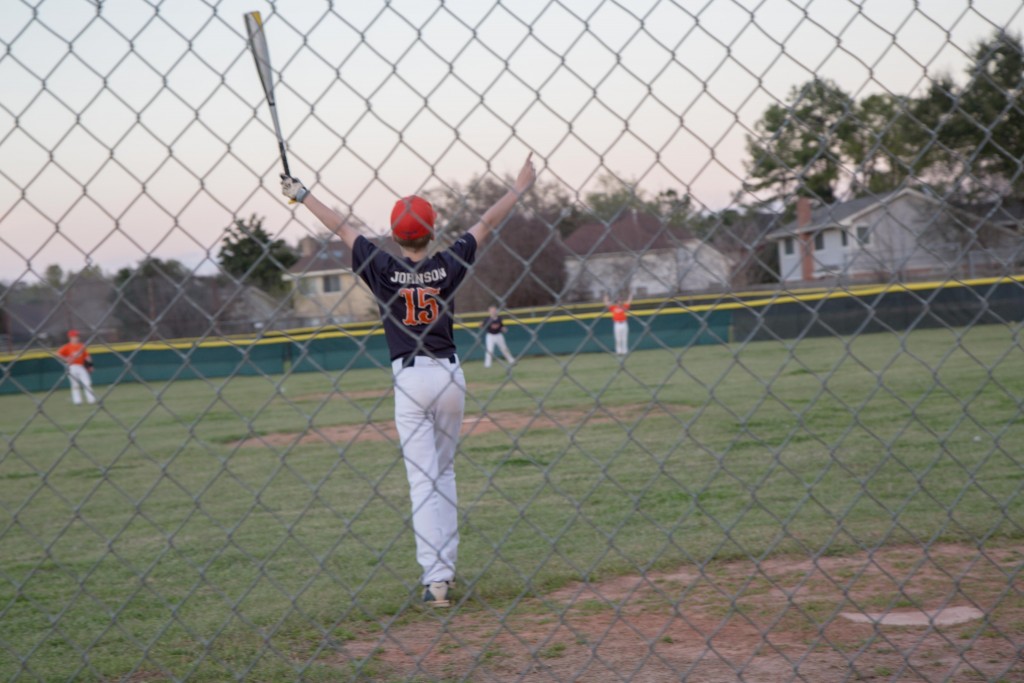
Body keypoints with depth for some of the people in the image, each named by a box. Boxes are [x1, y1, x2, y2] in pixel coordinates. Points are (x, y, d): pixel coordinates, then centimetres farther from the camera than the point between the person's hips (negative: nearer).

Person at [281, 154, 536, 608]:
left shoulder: (383, 269, -5)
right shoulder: (448, 266, -1)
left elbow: (343, 230, 5)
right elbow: (487, 224, 8)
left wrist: (300, 196, 16)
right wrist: (520, 186, 19)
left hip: (410, 378, -2)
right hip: (449, 374, 2)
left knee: (423, 477, -4)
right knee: (444, 471, 16)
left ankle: (436, 580, -10)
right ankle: (445, 565, 18)